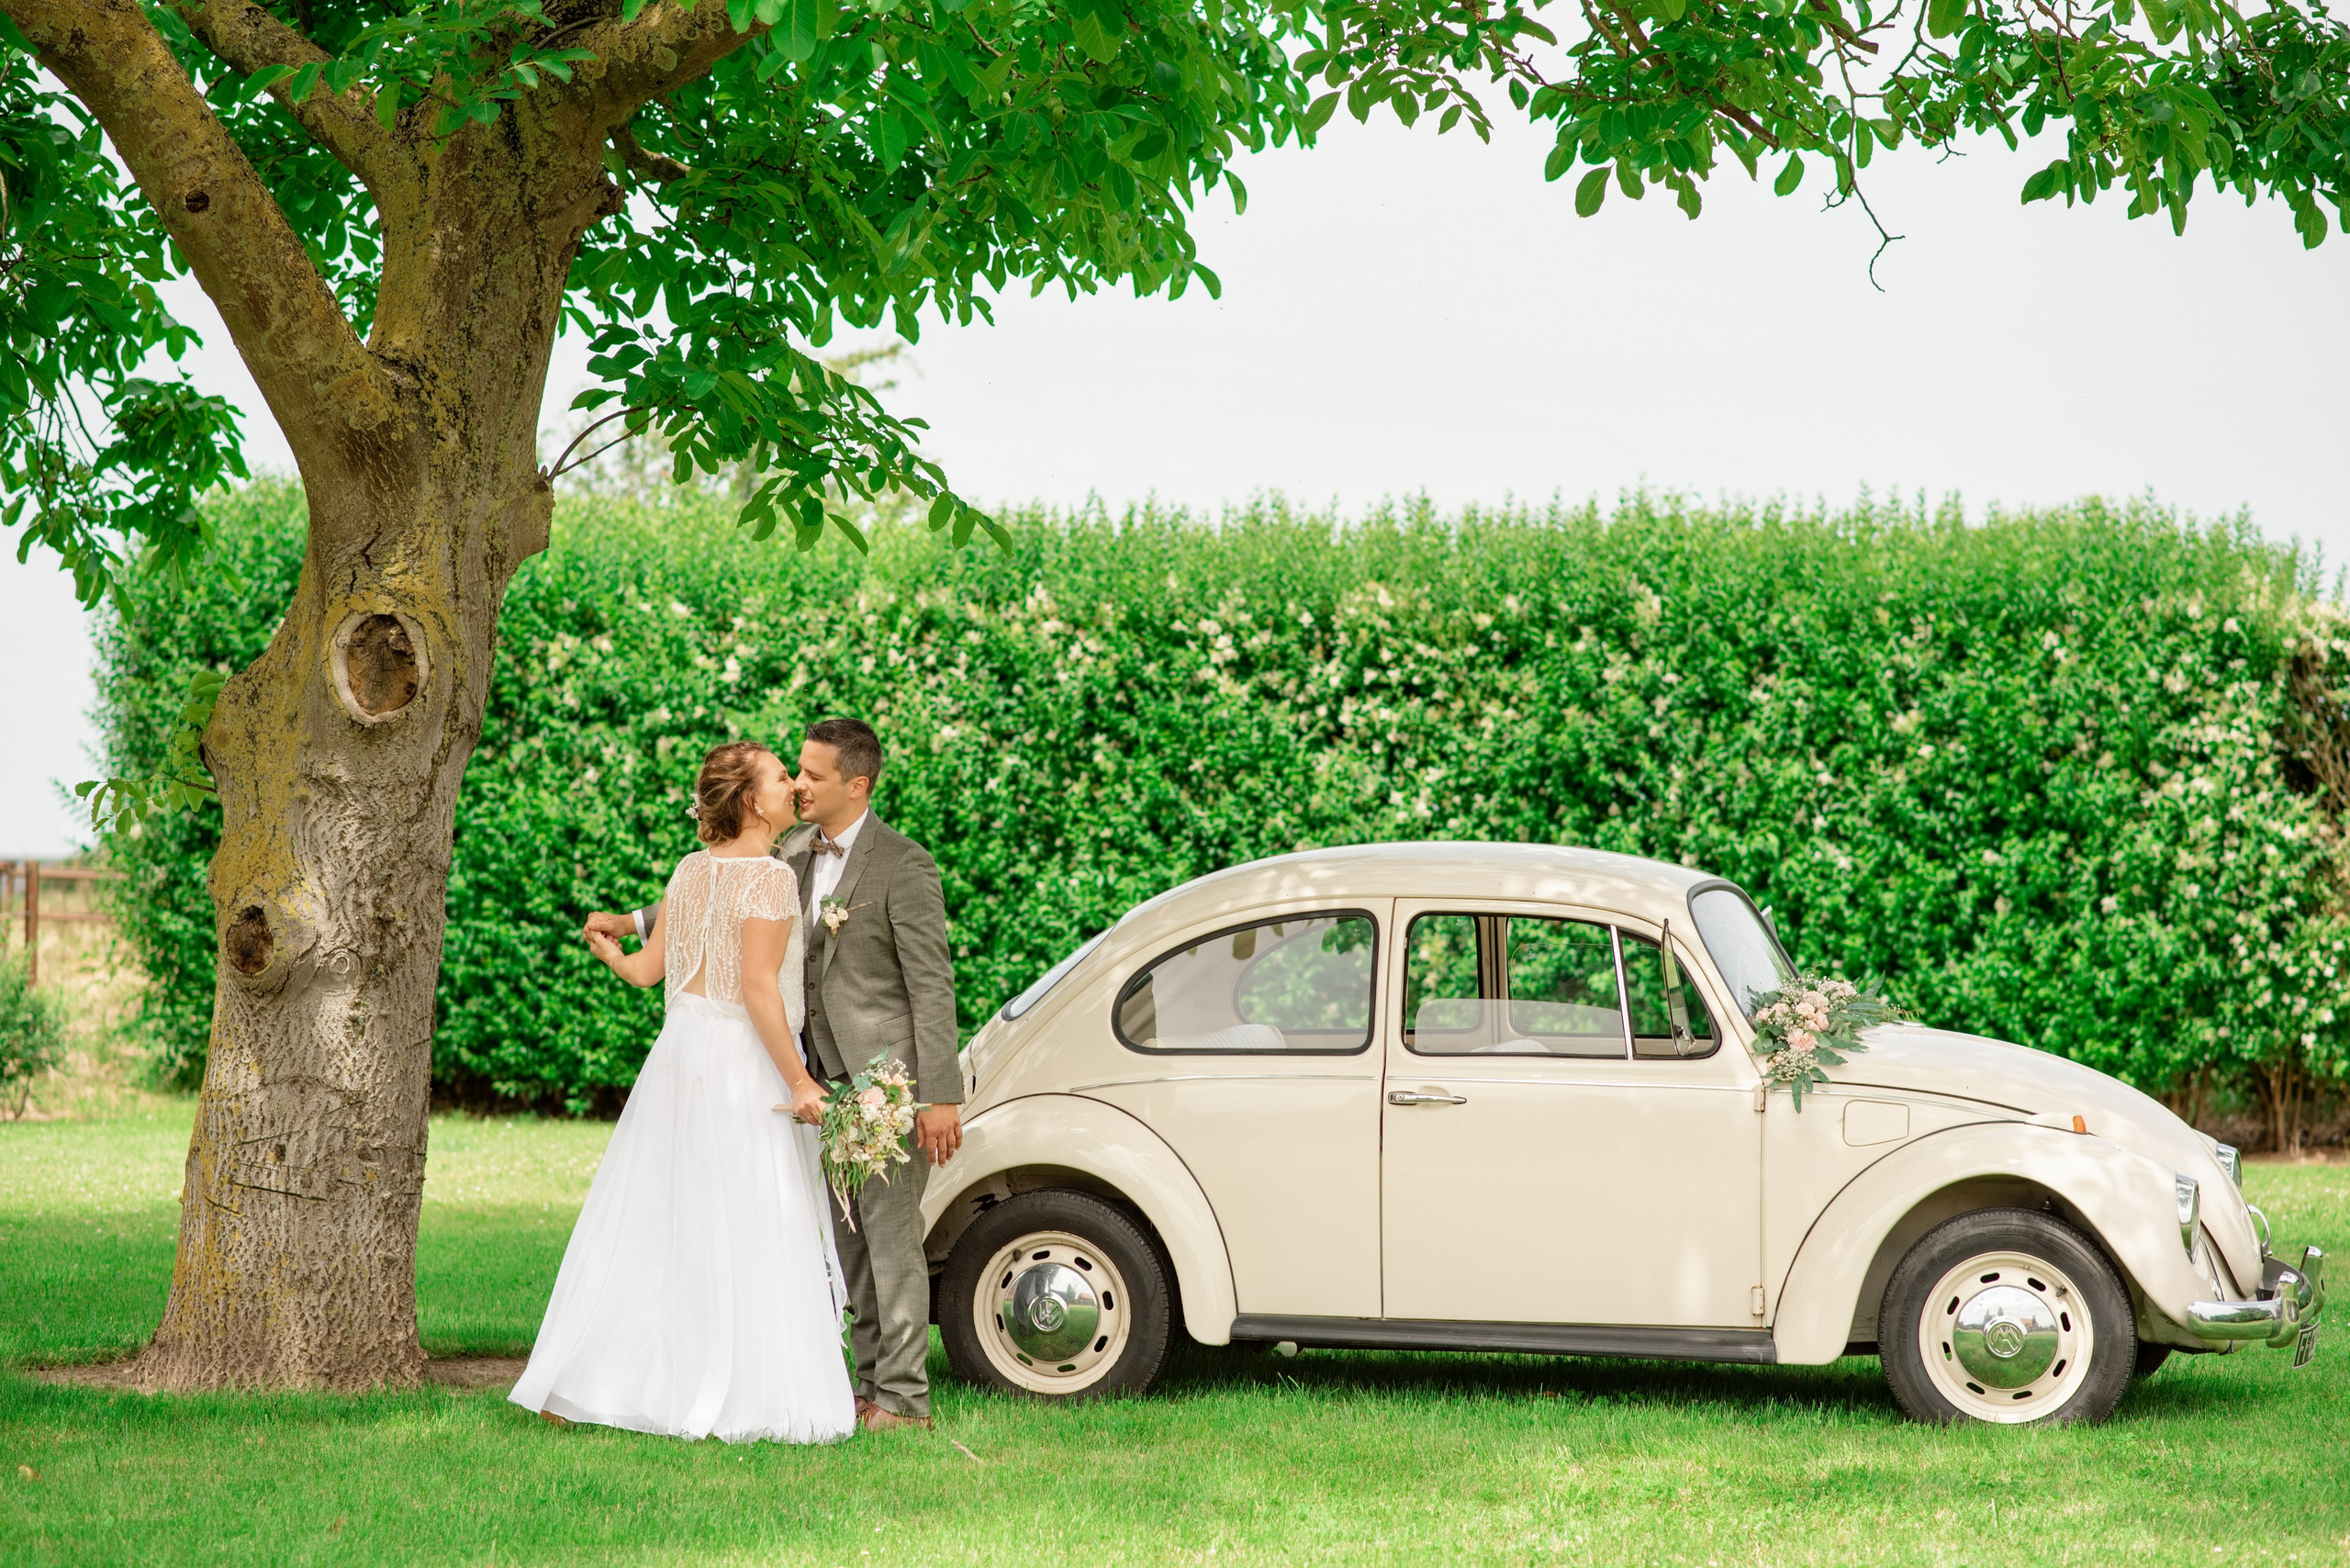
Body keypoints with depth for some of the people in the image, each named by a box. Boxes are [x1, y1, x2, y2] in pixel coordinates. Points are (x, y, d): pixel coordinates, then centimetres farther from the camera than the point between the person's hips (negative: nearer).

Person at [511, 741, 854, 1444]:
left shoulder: (692, 871, 10)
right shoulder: (770, 878, -12)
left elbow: (649, 968, 13)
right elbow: (758, 987, -19)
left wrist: (604, 949, 36)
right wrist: (798, 1080, -17)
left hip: (681, 1055, 7)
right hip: (743, 1062, -7)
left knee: (650, 1221, 11)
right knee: (749, 1236, -2)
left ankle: (577, 1385, 13)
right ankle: (748, 1397, -1)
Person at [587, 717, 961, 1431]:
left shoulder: (902, 866, -13)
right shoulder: (798, 857, 10)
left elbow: (932, 985, -15)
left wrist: (939, 1097, -18)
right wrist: (632, 923, 10)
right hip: (832, 1079, 8)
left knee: (890, 1233, -6)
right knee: (851, 1240, 10)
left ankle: (904, 1397, -2)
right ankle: (873, 1386, 17)